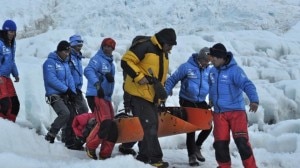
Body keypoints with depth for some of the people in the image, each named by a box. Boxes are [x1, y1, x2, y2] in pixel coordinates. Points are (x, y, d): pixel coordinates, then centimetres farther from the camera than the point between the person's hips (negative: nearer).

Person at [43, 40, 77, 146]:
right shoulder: (50, 62, -8)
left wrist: (73, 92, -4)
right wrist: (66, 89, -16)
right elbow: (51, 79, -18)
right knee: (65, 113, -26)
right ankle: (50, 136, -14)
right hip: (54, 95, -8)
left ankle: (70, 141, 9)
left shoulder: (65, 63, 18)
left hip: (65, 95, 8)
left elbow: (69, 78, 13)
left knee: (72, 116, 0)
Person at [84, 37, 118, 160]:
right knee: (104, 123, -24)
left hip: (106, 97, 9)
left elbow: (111, 80, 17)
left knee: (112, 128, 6)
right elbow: (88, 71, -23)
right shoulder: (97, 59, -5)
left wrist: (111, 77, -7)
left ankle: (105, 154, 12)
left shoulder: (111, 63, 22)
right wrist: (97, 83, -38)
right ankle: (90, 147, -9)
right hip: (96, 96, -9)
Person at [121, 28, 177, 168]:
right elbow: (126, 61, -19)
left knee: (151, 127, 10)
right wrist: (139, 77, -24)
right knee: (149, 125, -12)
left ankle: (144, 157, 18)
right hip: (139, 94, -9)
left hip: (152, 97, 9)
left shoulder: (164, 54, 17)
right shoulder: (145, 47, -13)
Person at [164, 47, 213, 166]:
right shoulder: (186, 67, -14)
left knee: (208, 126, 2)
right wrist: (165, 94, -14)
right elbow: (172, 80, -7)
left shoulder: (209, 70, -1)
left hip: (201, 103, 5)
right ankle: (191, 155, 10)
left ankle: (197, 147, 27)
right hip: (187, 102, -5)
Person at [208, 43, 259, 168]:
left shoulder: (235, 70, -14)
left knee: (241, 141, -14)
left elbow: (247, 85, -26)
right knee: (220, 143, 3)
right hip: (219, 113, 6)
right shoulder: (213, 72, 7)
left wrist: (254, 100, -41)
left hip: (236, 111, -6)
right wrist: (211, 98, 30)